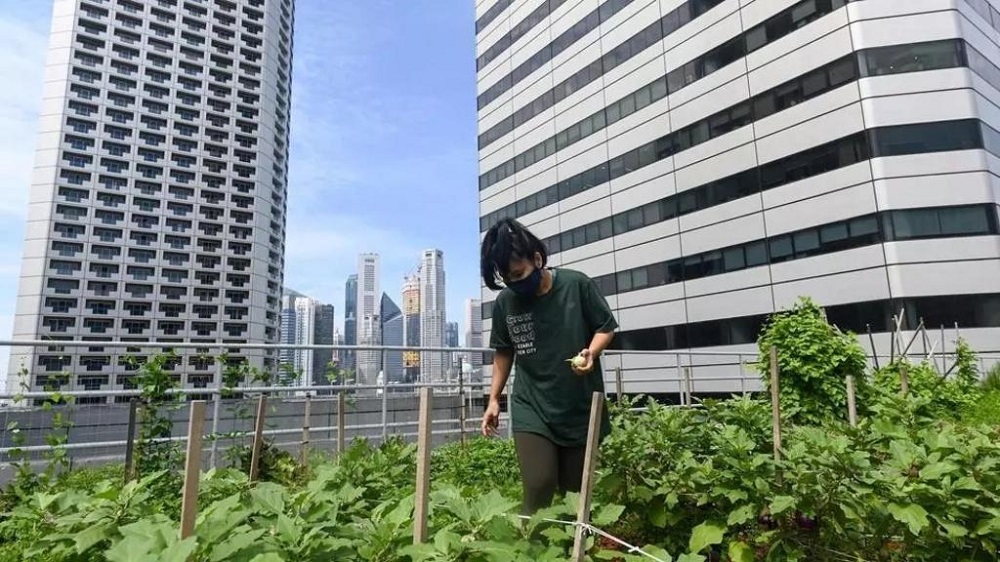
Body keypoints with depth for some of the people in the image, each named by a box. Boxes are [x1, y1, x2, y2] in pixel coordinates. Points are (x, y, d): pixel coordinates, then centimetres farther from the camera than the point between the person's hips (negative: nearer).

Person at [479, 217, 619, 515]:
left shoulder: (577, 285, -11)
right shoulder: (504, 302, -4)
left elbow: (606, 327, 1)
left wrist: (591, 353, -19)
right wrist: (494, 399, 9)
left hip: (582, 409, 0)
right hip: (531, 412, 1)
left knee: (577, 493, 11)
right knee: (538, 489, -10)